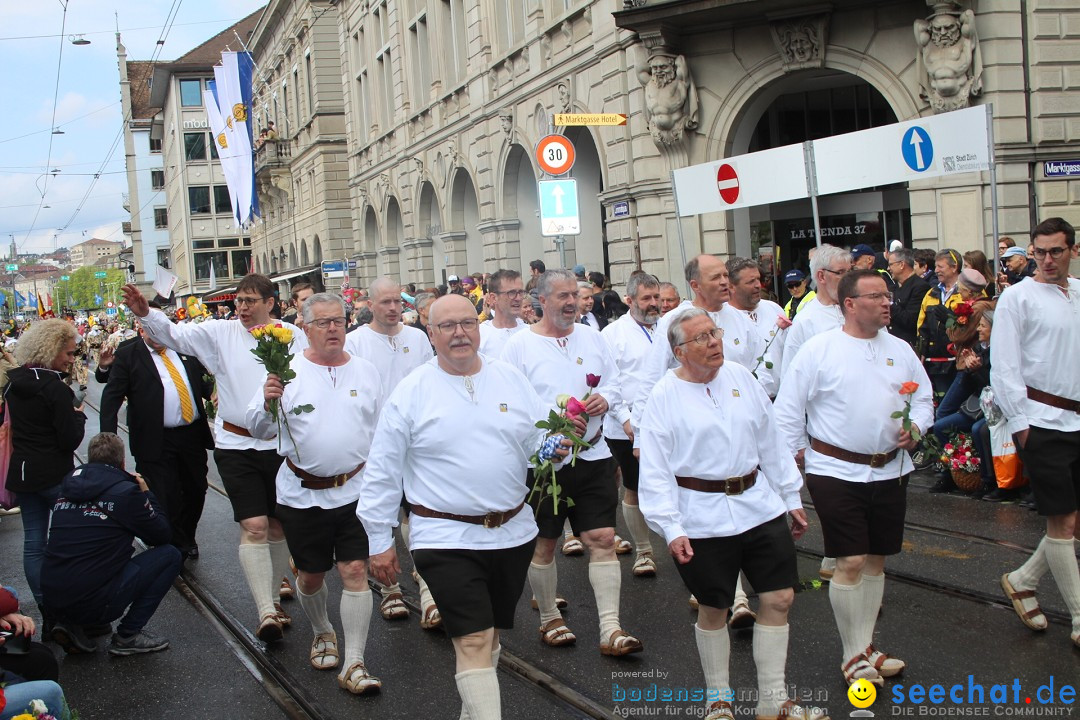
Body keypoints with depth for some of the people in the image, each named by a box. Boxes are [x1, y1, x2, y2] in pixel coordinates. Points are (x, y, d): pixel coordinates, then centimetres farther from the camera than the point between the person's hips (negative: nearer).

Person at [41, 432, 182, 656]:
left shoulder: (68, 484, 9)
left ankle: (70, 625, 14)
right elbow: (163, 535, 4)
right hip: (94, 604, -7)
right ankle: (127, 636, 4)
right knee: (170, 555, 5)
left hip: (52, 600, 7)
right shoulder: (125, 491, -8)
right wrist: (146, 493, 16)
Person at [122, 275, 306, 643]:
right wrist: (146, 314, -23)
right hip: (236, 444, -1)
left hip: (281, 443, 1)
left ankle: (274, 590, 36)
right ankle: (267, 612, -12)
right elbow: (175, 335, -6)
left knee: (279, 524, 15)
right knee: (254, 526, -10)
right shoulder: (220, 333, 1)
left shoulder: (291, 334, 0)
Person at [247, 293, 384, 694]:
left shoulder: (366, 372, 5)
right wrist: (268, 402, -25)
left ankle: (353, 664, 0)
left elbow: (380, 431, 13)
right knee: (310, 575, 13)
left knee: (355, 571, -6)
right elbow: (259, 430, -5)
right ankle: (322, 633, 41)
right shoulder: (288, 372, -3)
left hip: (355, 491, 1)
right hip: (302, 493, 0)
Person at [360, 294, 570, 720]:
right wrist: (379, 541, -1)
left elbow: (543, 441, 13)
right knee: (474, 642, -10)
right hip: (446, 538, -4)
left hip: (512, 532, 4)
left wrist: (555, 449, -12)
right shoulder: (411, 392, -5)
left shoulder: (511, 379, 5)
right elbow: (382, 473, -2)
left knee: (488, 635, 17)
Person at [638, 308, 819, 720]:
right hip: (703, 519, -4)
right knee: (713, 610, 7)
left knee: (779, 599, 4)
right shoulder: (665, 396, -7)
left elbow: (770, 442, 13)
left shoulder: (741, 378, 6)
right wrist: (671, 529, -16)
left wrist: (791, 497, 15)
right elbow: (655, 471, -9)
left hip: (759, 506, 5)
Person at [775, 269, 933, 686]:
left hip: (890, 471, 5)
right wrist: (795, 453, -4)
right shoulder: (818, 349, -7)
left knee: (876, 559, 12)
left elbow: (924, 397, 17)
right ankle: (853, 656, 6)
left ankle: (866, 647, 26)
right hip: (836, 472, -5)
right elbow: (788, 406, -3)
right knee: (851, 562, -8)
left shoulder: (899, 350, 8)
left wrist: (915, 428, -2)